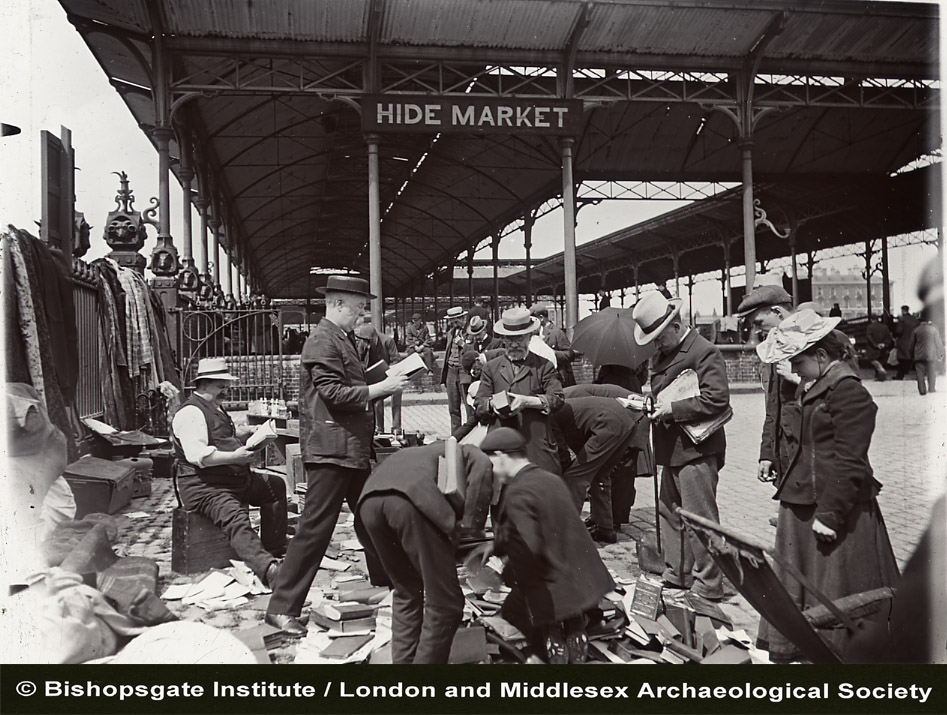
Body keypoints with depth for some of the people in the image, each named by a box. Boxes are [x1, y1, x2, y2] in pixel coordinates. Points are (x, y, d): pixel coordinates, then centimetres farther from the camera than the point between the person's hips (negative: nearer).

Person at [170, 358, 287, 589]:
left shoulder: (216, 408, 21)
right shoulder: (190, 413, -13)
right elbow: (197, 455, -26)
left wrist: (249, 434, 17)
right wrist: (234, 457, -31)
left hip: (236, 479, 11)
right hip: (203, 487, -11)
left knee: (275, 485, 17)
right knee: (236, 519, -34)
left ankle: (275, 550, 21)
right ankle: (268, 570, -57)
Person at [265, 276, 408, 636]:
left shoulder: (344, 339, 19)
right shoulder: (323, 341, -13)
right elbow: (333, 393, -21)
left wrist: (386, 383, 8)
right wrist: (381, 387, -16)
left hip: (352, 449, 10)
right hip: (330, 448, -10)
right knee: (315, 527, -7)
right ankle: (282, 607, 1)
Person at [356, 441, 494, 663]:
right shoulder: (466, 453, 29)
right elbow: (483, 468, 0)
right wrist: (466, 525, 3)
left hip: (369, 499, 7)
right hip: (411, 500, -6)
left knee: (406, 593, 25)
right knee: (444, 603, 6)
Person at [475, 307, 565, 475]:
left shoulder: (543, 366, 12)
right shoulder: (491, 367, 17)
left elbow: (557, 398, -1)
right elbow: (478, 406, 10)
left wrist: (527, 401, -15)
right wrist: (492, 404, -12)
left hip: (536, 444, -1)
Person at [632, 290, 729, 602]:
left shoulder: (705, 352, -14)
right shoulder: (661, 355, 15)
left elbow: (717, 399, -21)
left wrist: (673, 408, -21)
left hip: (696, 450, -9)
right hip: (672, 449, 9)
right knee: (670, 514, 16)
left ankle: (708, 586, 8)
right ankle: (677, 576, 30)